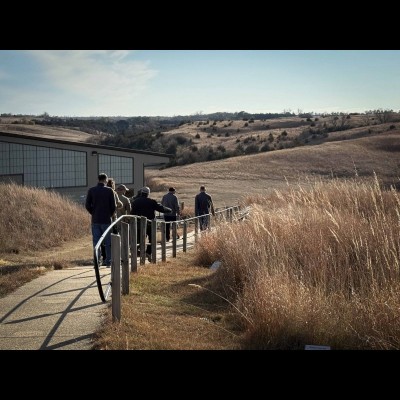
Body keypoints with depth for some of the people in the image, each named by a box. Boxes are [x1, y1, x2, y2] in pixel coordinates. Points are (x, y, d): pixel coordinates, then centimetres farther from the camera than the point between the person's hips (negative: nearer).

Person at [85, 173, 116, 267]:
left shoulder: (91, 190, -1)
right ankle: (108, 261, 9)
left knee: (96, 241, 6)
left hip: (95, 220, 2)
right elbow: (113, 206, -6)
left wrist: (93, 213, 12)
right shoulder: (109, 190, -7)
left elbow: (87, 205, -1)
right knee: (108, 242, 7)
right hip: (106, 220, -2)